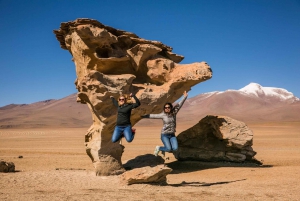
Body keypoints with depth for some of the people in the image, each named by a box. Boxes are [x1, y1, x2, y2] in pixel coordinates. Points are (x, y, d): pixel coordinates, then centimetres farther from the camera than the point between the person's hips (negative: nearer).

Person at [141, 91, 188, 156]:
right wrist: (144, 116, -7)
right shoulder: (163, 115, -8)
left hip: (172, 135, 4)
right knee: (169, 149, -19)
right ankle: (158, 148, 11)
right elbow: (153, 115, -5)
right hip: (164, 135, -4)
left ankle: (164, 149, 16)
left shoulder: (173, 112, 0)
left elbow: (179, 105, 3)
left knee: (175, 148, -15)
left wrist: (185, 97, 0)